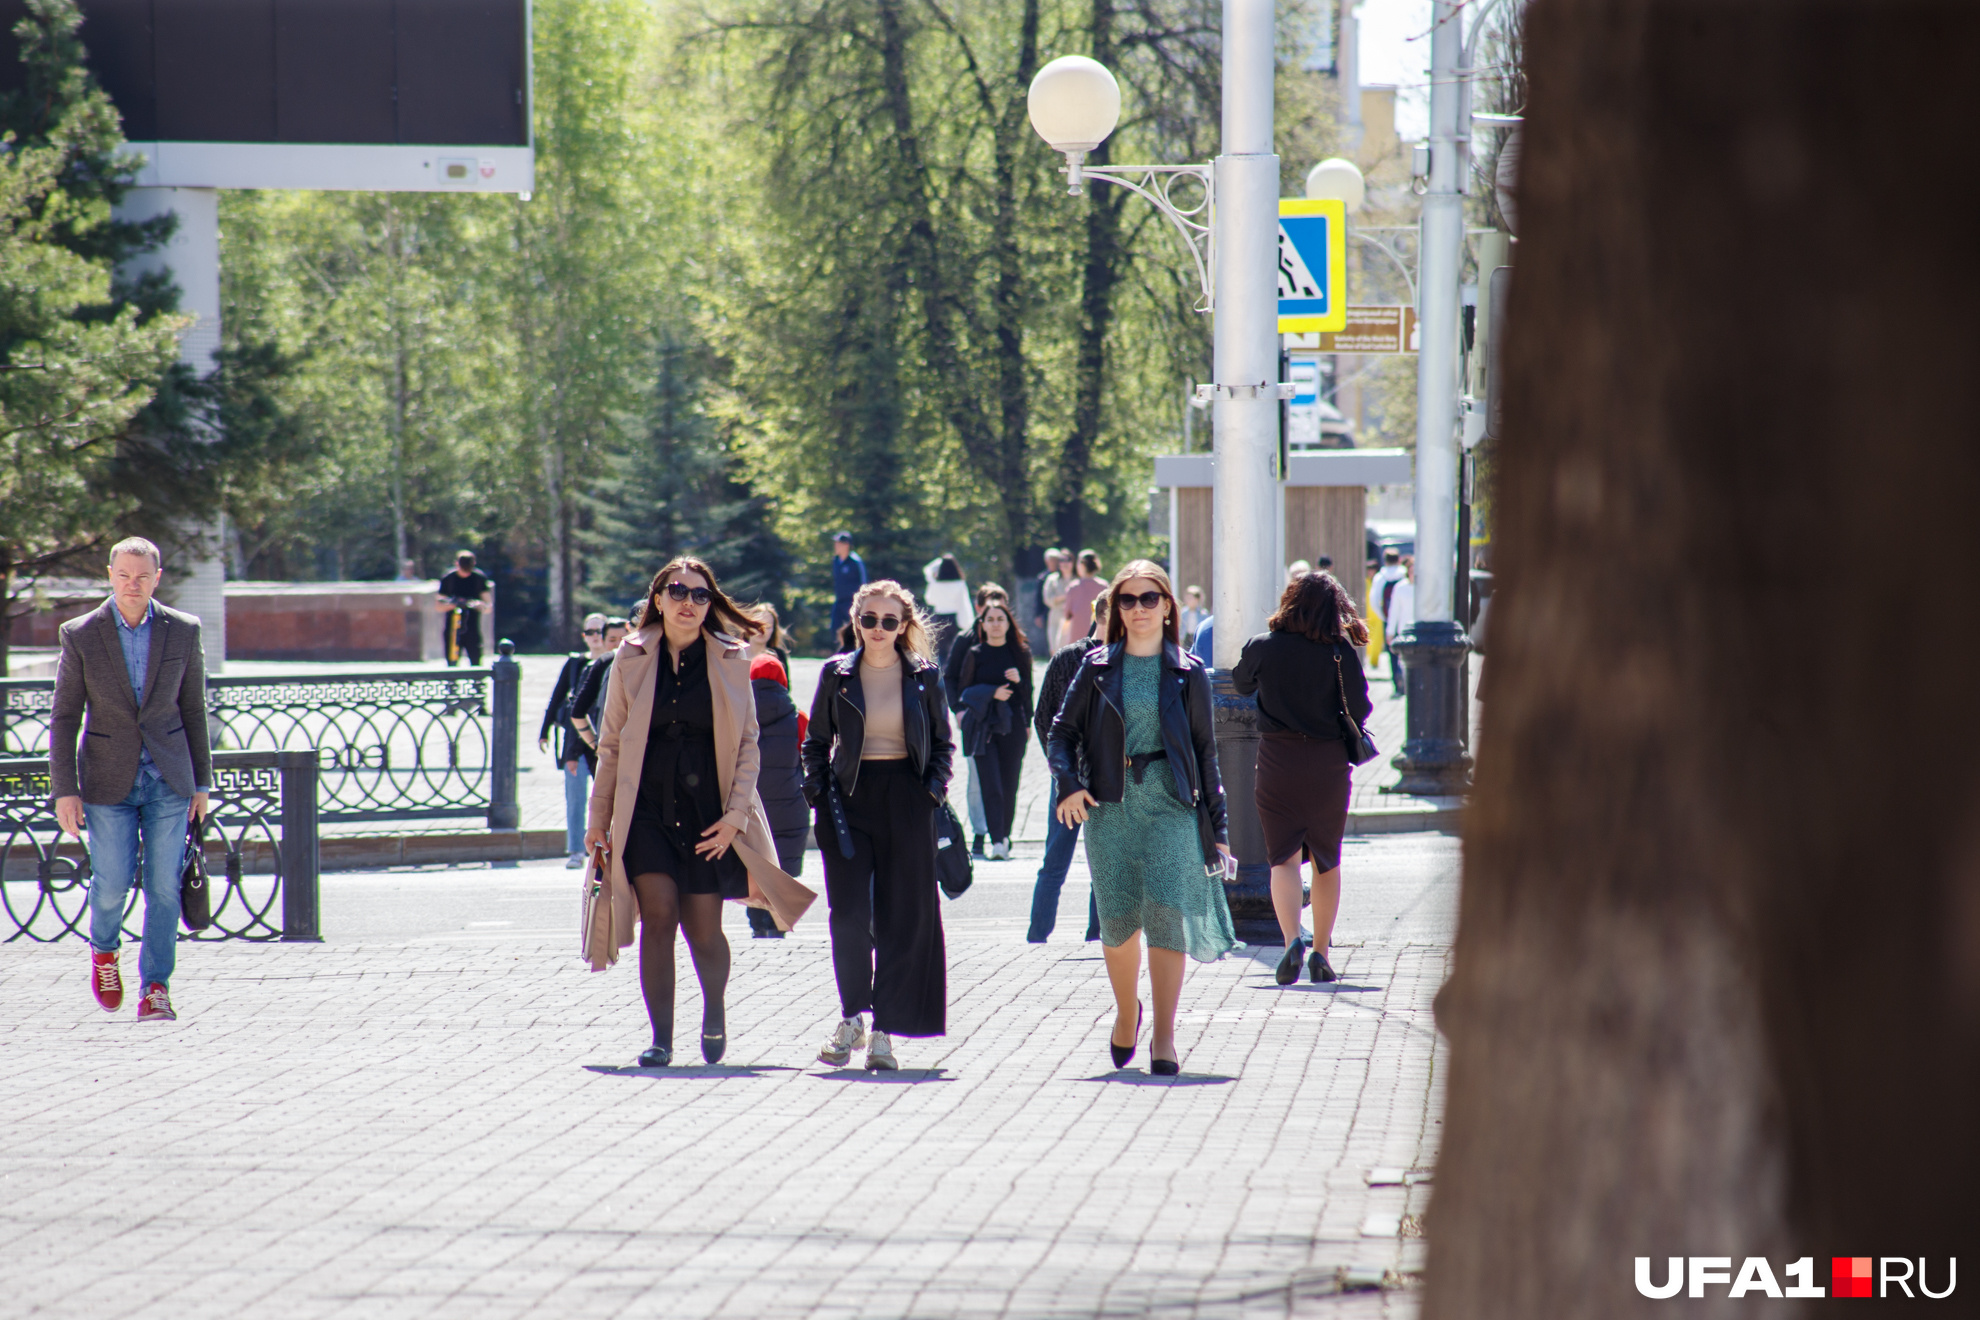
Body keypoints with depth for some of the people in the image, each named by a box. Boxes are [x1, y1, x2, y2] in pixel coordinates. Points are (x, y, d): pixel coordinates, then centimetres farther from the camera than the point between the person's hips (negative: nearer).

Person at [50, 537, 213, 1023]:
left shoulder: (182, 631, 0)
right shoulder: (80, 636, -4)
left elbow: (193, 710, 8)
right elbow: (64, 718, -1)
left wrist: (201, 783, 8)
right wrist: (64, 791, -6)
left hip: (168, 781, 1)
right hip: (109, 782, -1)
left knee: (164, 887, -4)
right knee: (112, 883, -5)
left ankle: (155, 989, 2)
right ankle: (103, 950, 27)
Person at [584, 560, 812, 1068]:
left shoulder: (730, 661, 3)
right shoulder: (632, 659, 5)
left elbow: (748, 744, 4)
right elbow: (611, 744, 10)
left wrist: (736, 815, -6)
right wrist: (599, 817, 8)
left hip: (708, 811, 0)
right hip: (646, 809, 0)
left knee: (704, 930, 1)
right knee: (659, 914, -14)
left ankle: (714, 1012, 31)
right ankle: (661, 1038, -9)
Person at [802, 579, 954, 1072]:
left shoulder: (924, 677, 5)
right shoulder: (837, 674, 5)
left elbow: (943, 743, 12)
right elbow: (816, 741, 12)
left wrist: (934, 788, -2)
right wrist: (818, 790, -1)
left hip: (905, 799, 0)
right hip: (850, 797, 0)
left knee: (903, 917, -2)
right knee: (849, 914, -7)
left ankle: (884, 1031, 3)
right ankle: (852, 1017, 8)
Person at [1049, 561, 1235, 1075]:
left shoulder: (1187, 673, 5)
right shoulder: (1098, 667, 8)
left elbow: (1206, 750, 8)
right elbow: (1064, 729, 9)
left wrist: (1216, 827, 6)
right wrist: (1068, 784, -10)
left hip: (1170, 805, -1)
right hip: (1110, 804, 1)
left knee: (1166, 914, -13)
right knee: (1117, 922, 2)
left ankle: (1164, 1038, -10)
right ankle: (1126, 1010, 29)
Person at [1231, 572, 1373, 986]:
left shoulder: (1263, 647, -4)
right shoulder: (1342, 652, -9)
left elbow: (1241, 684, 15)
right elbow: (1360, 710, -6)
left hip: (1277, 761, 0)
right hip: (1329, 763, 1)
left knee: (1284, 857, -1)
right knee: (1327, 859, 15)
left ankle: (1292, 939, -25)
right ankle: (1321, 952, 16)